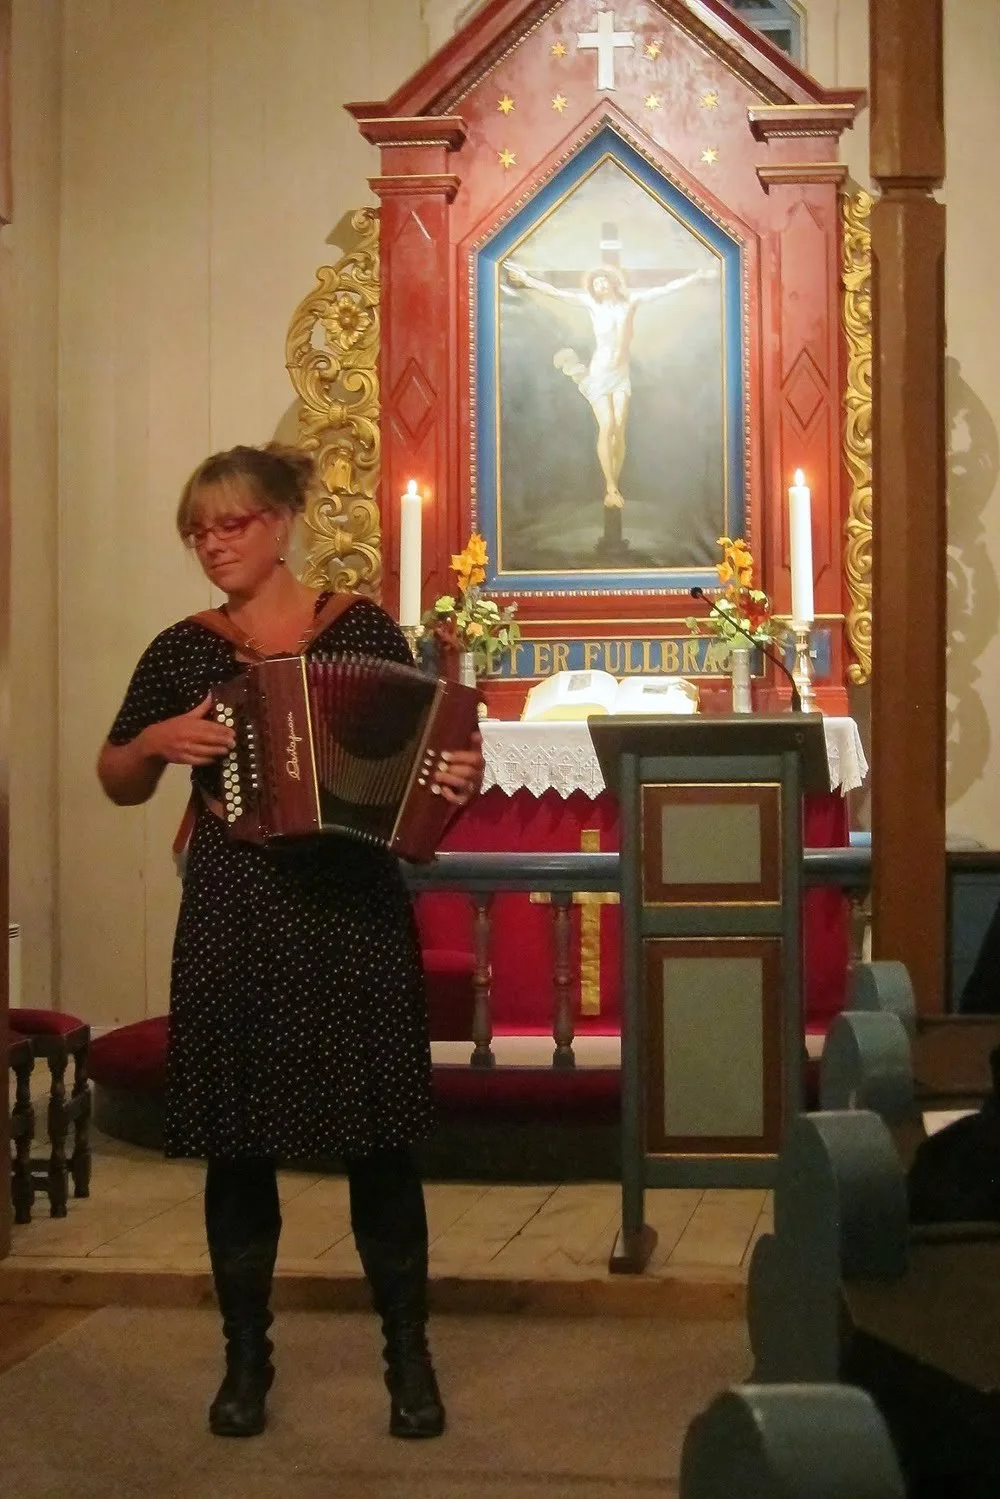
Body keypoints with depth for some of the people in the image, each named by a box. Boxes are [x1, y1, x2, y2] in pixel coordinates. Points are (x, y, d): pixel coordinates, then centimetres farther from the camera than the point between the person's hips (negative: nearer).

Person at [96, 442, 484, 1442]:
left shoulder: (364, 629, 2)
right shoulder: (182, 650, 5)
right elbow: (117, 785, 13)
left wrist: (455, 781, -15)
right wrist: (158, 740, -7)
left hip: (356, 909, -1)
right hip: (232, 918, 2)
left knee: (378, 1139, 2)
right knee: (236, 1142, 5)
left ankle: (409, 1358, 15)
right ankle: (245, 1359, 19)